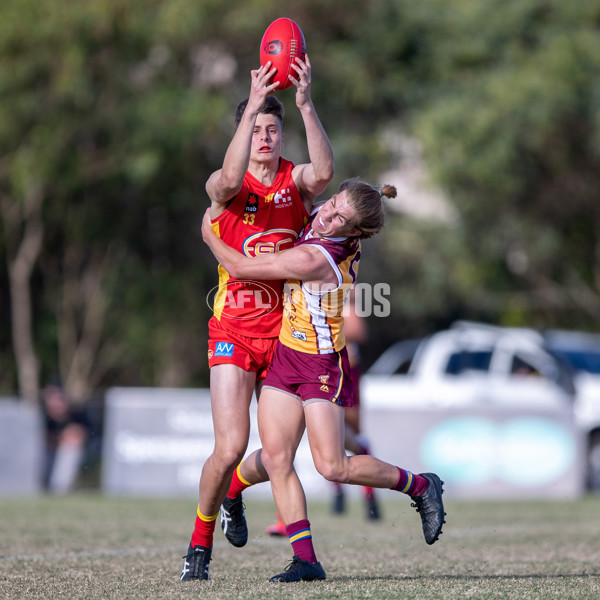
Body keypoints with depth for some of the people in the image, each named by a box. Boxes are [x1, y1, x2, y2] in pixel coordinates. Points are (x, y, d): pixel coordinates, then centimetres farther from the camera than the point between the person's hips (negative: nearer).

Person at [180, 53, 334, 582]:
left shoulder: (296, 179, 3)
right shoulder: (224, 186, -2)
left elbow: (324, 172, -21)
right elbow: (230, 180, -29)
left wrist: (306, 105, -32)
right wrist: (252, 106, -35)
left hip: (287, 330, 3)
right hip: (234, 331, -3)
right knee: (231, 447, -13)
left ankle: (235, 491, 38)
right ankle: (201, 541, 9)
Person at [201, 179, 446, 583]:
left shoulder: (313, 259, -28)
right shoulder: (317, 218, -3)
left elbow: (240, 268, -19)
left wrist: (209, 234, -2)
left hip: (321, 365, -9)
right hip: (286, 354, 9)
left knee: (333, 467, -9)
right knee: (275, 458, -2)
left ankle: (420, 486, 13)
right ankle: (305, 559, 1)